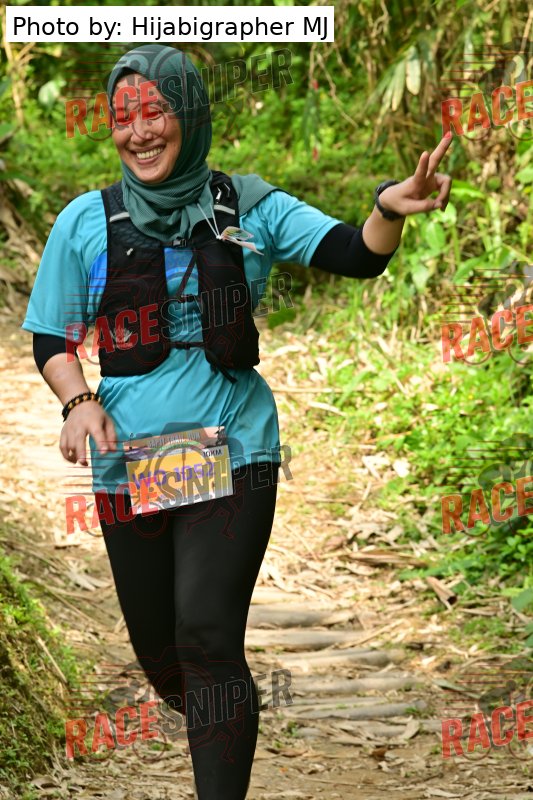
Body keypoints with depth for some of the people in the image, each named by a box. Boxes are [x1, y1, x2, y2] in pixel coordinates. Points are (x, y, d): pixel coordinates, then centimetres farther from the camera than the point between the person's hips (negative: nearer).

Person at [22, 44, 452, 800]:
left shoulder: (252, 208, -1)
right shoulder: (86, 222, 0)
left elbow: (356, 255, -12)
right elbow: (52, 340, 7)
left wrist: (391, 208, -33)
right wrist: (79, 400, -13)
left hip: (233, 454, -2)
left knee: (207, 633, -16)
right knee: (157, 645, 13)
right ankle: (226, 715, 44)